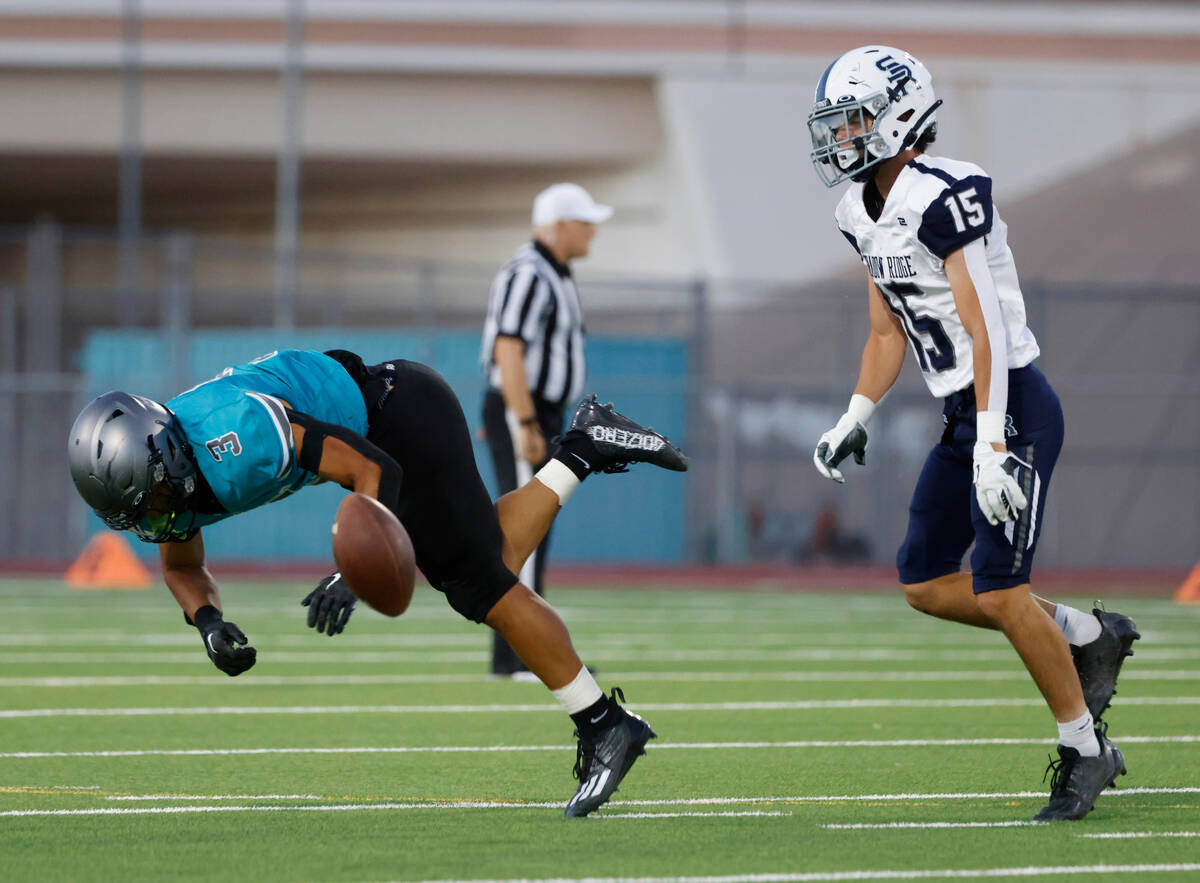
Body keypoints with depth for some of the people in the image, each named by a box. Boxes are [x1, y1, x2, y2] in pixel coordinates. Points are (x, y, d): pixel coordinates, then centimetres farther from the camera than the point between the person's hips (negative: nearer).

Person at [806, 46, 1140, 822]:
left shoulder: (943, 196, -19)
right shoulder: (863, 214, 10)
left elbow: (983, 330, -23)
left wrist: (993, 446, -26)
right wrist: (855, 421, 15)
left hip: (1013, 407, -9)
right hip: (964, 415, 9)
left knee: (999, 589, -12)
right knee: (926, 584, 7)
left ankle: (1085, 749, 2)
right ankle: (1089, 637, 22)